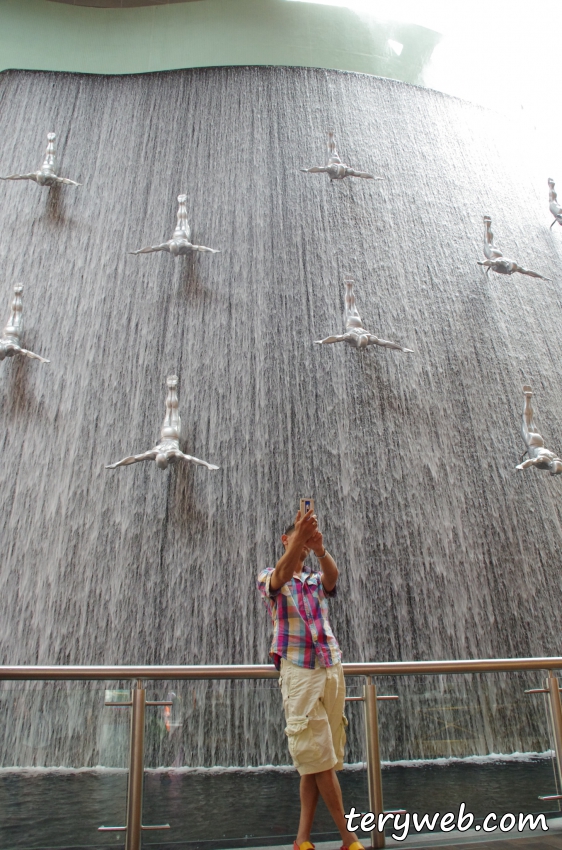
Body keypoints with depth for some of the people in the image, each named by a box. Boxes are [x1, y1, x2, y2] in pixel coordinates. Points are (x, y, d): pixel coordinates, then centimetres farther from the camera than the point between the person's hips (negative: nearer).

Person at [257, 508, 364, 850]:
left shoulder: (317, 581, 17)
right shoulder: (269, 578, 6)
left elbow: (333, 575, -9)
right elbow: (280, 576, -21)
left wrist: (320, 549, -34)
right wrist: (298, 538, -42)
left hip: (331, 668, 4)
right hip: (298, 670, -4)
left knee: (316, 760, 6)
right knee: (320, 758, -3)